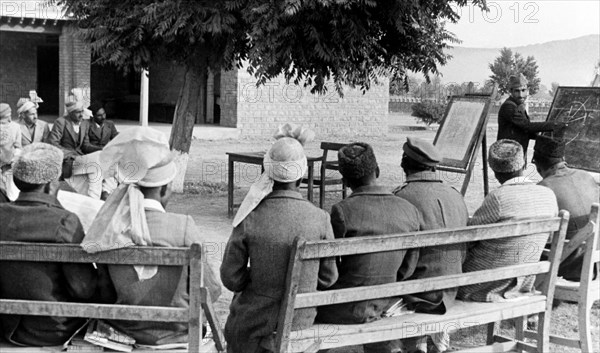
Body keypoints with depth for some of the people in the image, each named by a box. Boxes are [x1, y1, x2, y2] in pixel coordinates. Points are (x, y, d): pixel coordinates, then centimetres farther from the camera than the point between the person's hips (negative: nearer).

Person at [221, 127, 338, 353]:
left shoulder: (249, 219, -16)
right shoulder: (320, 219, -13)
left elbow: (231, 279, -9)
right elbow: (327, 278, -3)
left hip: (255, 322, -2)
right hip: (300, 324, 2)